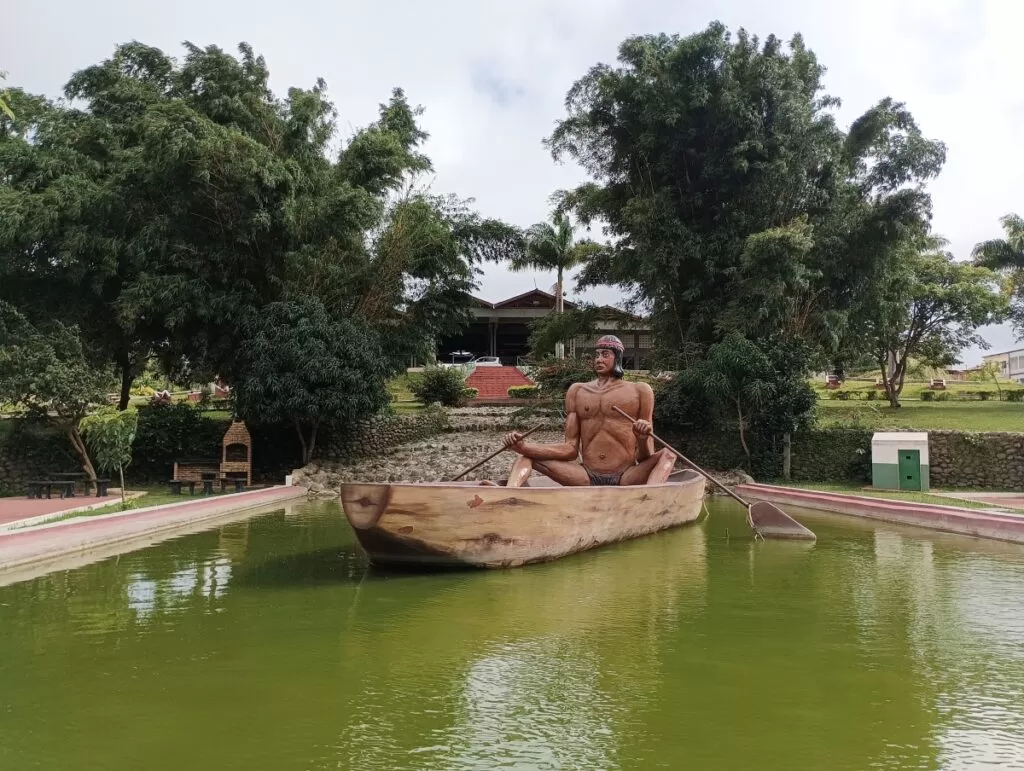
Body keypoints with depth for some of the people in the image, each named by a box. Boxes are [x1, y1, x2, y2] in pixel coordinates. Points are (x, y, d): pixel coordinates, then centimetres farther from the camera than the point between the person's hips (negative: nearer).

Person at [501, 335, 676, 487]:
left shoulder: (639, 392, 4)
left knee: (666, 456, -26)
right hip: (587, 477, 2)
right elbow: (571, 449, 6)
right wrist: (522, 446, -8)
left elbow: (645, 458, 2)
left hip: (626, 478, -2)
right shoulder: (578, 392, 12)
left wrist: (643, 440, -23)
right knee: (526, 456, -8)